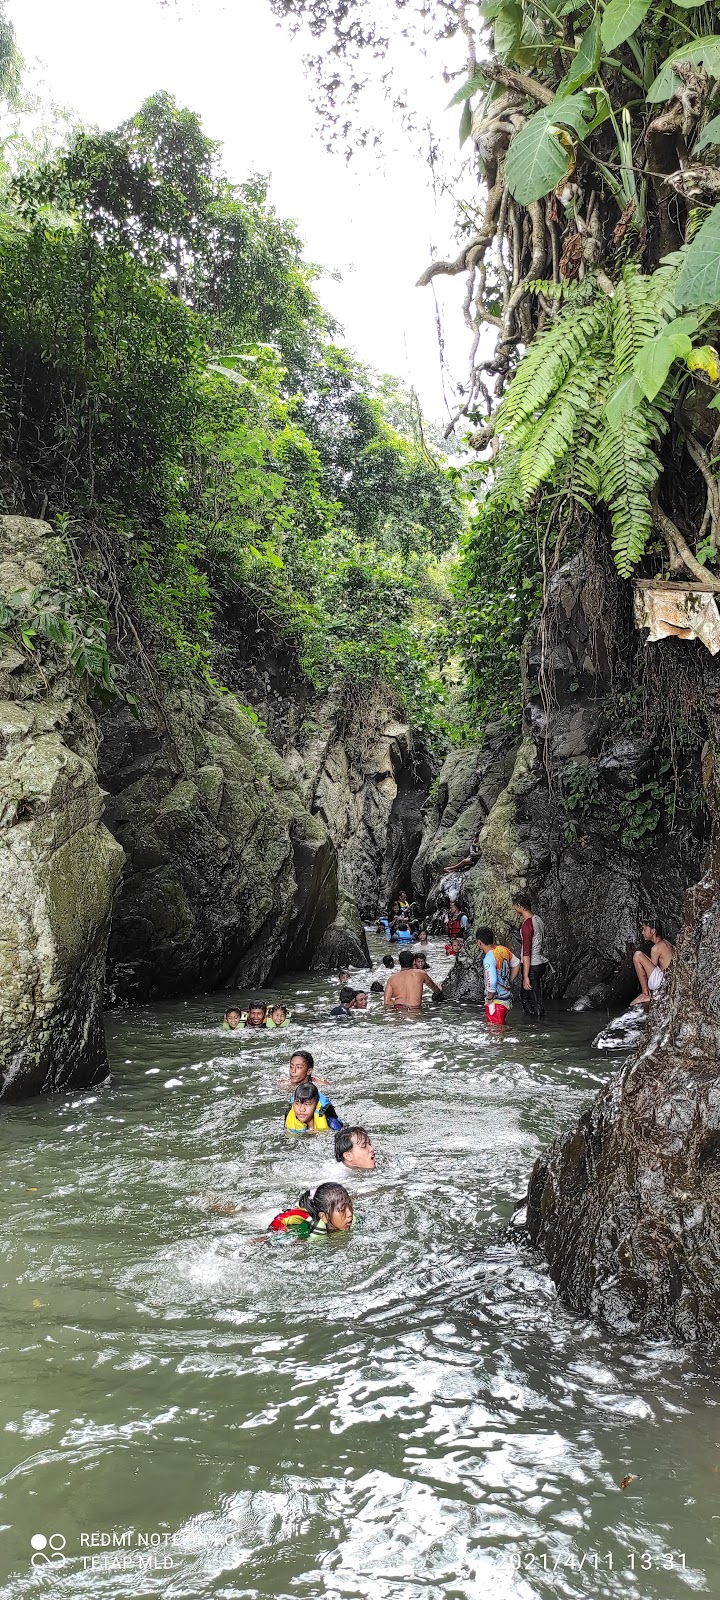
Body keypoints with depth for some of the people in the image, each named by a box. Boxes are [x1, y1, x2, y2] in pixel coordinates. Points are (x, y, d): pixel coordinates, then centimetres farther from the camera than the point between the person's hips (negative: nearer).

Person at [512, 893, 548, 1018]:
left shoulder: (527, 925, -22)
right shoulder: (538, 919, 5)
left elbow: (526, 953, -23)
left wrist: (526, 977, -22)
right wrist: (521, 921, 13)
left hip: (533, 966, -9)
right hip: (542, 963, 9)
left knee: (535, 1001, 2)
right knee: (524, 995, 20)